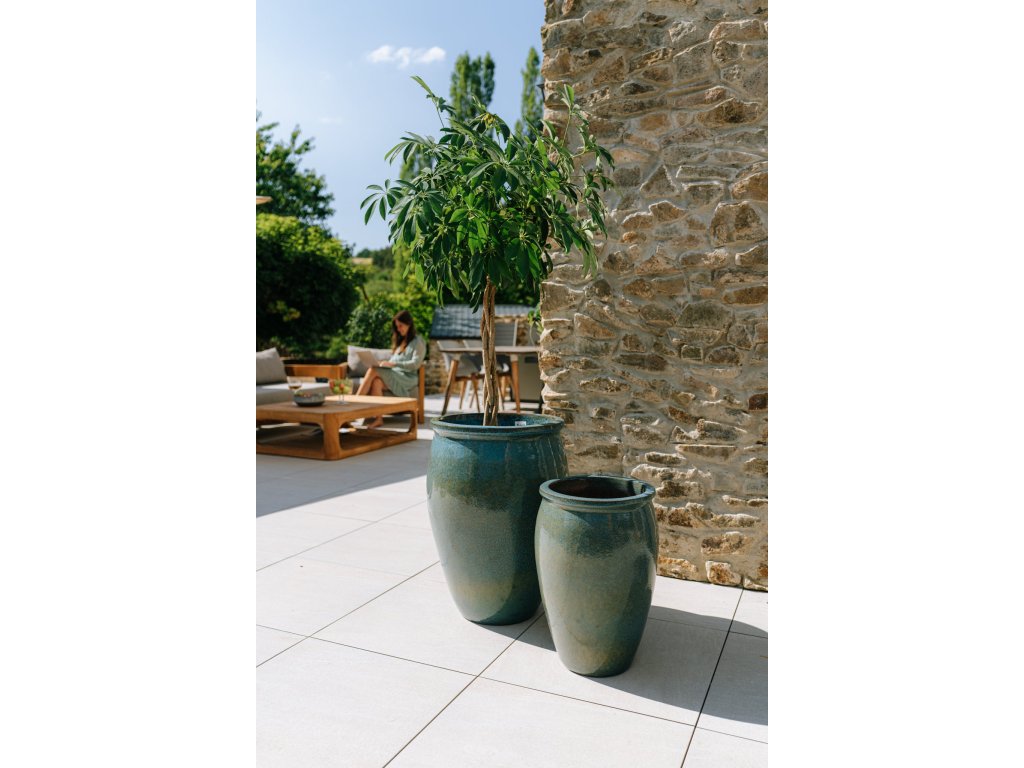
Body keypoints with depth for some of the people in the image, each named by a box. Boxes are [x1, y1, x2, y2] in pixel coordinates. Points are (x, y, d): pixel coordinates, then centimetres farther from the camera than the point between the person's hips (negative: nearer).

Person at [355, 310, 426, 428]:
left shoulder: (418, 341, 7)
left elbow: (416, 364, -9)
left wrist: (393, 364, -20)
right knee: (376, 382, -31)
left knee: (373, 371, -27)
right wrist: (385, 363, -1)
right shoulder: (400, 341, 29)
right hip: (393, 377, 6)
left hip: (407, 379, -6)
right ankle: (378, 418, -40)